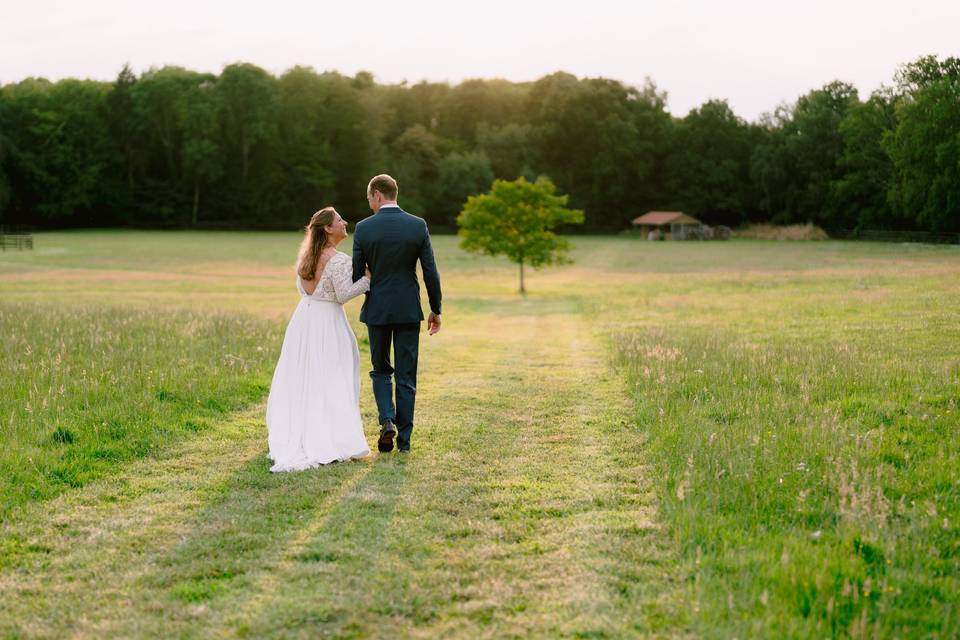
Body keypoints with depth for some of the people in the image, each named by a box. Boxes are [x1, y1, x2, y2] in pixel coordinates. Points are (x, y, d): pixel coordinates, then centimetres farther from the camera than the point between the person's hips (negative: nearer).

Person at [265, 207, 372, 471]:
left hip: (304, 318, 7)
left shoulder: (306, 255, 6)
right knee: (331, 380, 3)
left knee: (299, 378, 14)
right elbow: (344, 294, -18)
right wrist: (368, 278, -12)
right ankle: (329, 436, 5)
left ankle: (293, 432, 22)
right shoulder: (338, 260, -17)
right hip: (328, 322, -7)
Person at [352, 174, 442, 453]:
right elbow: (430, 273, -4)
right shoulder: (418, 225, -4)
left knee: (381, 370, 16)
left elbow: (357, 275, -4)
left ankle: (387, 419, -5)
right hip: (409, 310, 1)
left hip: (377, 310, -1)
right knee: (406, 375, 8)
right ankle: (404, 438, 10)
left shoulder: (364, 228, -8)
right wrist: (436, 309, 7)